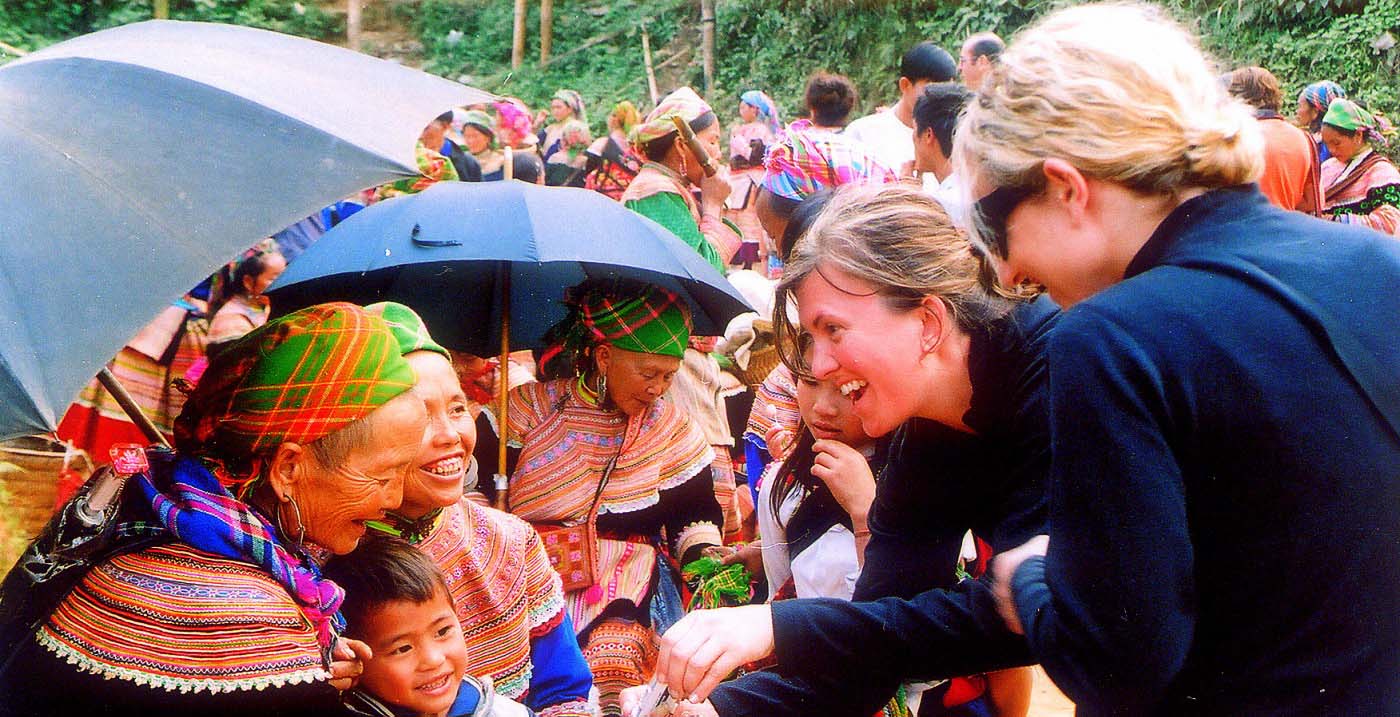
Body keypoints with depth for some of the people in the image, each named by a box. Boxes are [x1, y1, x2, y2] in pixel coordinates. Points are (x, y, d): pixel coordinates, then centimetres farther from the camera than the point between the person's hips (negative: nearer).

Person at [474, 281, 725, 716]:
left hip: (628, 577, 1)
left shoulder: (669, 427, 11)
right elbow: (473, 486, 2)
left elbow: (695, 511, 17)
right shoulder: (530, 409, 2)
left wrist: (703, 553, -3)